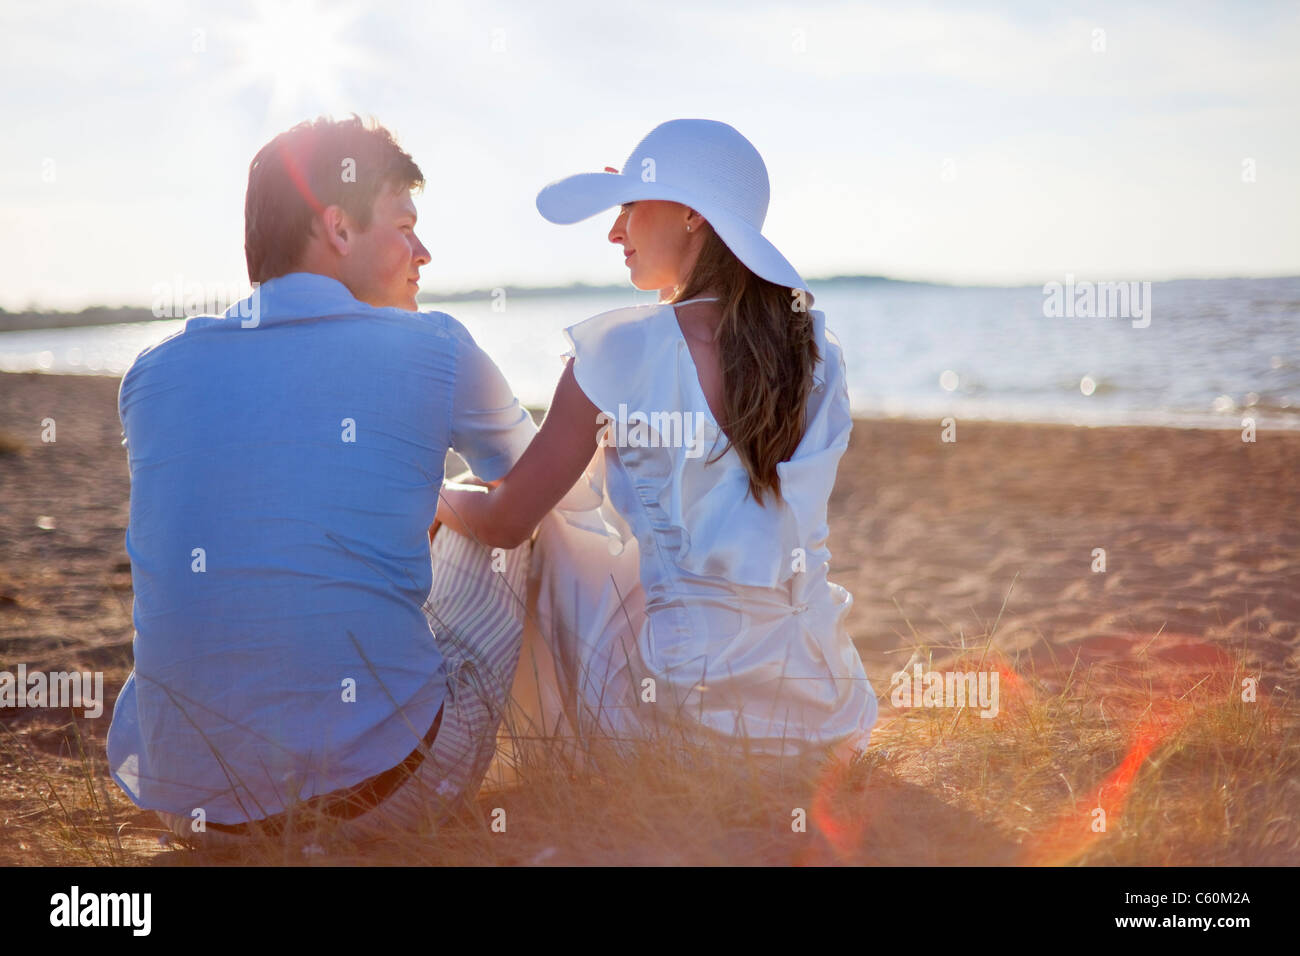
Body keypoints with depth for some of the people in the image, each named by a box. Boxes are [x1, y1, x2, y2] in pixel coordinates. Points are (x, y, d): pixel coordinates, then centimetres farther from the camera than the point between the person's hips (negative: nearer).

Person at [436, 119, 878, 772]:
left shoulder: (621, 350, -14)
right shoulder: (819, 353, 0)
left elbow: (505, 522, -6)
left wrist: (433, 496, 16)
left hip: (678, 697, -5)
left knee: (554, 528, 20)